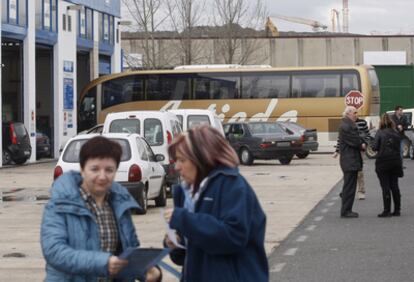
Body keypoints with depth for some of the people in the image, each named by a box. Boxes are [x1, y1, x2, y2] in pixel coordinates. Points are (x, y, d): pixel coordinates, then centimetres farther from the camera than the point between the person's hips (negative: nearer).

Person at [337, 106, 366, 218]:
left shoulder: (350, 125, 18)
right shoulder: (345, 126, -17)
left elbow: (357, 138, 16)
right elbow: (354, 141, -20)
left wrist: (363, 144, -4)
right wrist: (362, 145, -2)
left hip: (352, 160, 11)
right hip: (349, 160, -11)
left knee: (349, 185, 13)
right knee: (349, 185, -7)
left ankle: (347, 210, 18)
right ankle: (345, 211, -3)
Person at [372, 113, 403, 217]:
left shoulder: (380, 133, -10)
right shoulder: (396, 133, 2)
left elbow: (375, 147, -13)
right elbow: (399, 147, 5)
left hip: (383, 163, -4)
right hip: (395, 161, 4)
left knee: (385, 187, 0)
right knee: (394, 186, 11)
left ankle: (387, 211, 0)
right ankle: (397, 210, 15)